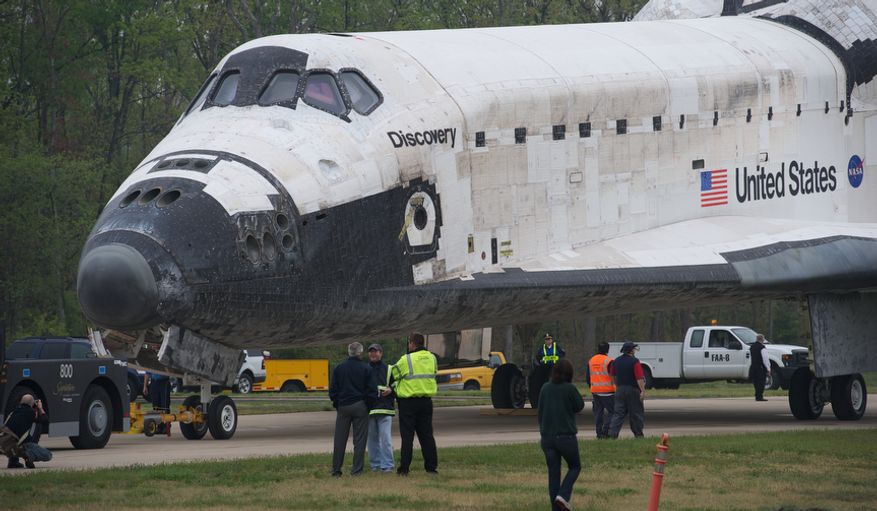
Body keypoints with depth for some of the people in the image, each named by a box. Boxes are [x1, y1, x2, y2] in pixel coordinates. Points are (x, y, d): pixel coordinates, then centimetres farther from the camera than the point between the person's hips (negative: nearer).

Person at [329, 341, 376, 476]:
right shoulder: (366, 369, -4)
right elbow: (372, 390, -5)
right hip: (360, 407, -2)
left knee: (340, 440, 6)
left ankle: (336, 470, 8)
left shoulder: (339, 368, 3)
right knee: (359, 440, 3)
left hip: (343, 407, 2)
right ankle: (356, 470, 0)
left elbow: (332, 389, 4)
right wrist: (367, 404, 8)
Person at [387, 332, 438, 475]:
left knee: (407, 436, 0)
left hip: (408, 402, -5)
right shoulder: (432, 358, 6)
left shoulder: (406, 360, -12)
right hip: (426, 402, 5)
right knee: (426, 434, 10)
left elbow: (394, 374, -3)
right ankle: (431, 466, 9)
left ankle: (404, 468, -1)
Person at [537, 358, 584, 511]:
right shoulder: (570, 389, -12)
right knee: (575, 467, 15)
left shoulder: (545, 388, 2)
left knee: (553, 472, 10)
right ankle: (563, 495, -7)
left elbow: (540, 411, 8)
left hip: (547, 437, 4)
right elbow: (579, 406, 2)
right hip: (566, 436, -4)